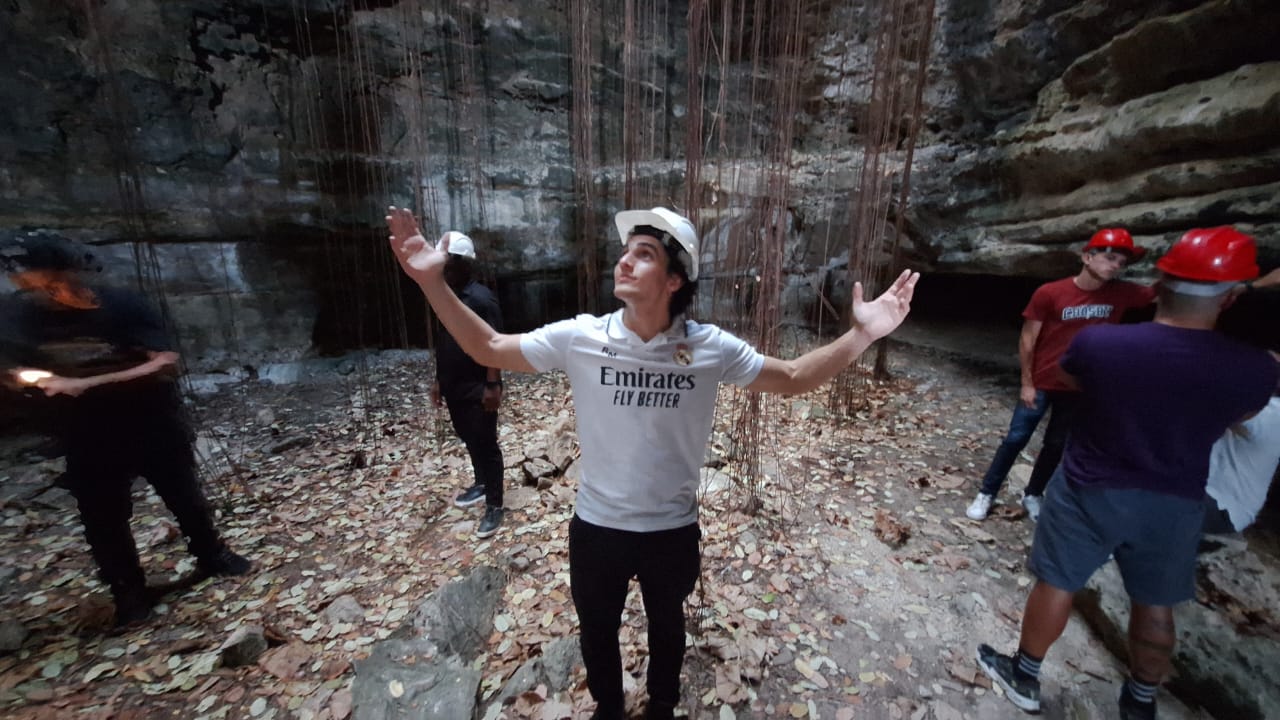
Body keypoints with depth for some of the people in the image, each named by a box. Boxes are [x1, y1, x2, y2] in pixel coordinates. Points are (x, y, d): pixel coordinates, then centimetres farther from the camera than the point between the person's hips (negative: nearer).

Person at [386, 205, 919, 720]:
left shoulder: (711, 349, -17)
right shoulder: (578, 338, -17)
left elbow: (794, 378, -6)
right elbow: (489, 349, -6)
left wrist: (861, 334, -17)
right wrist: (432, 281, -15)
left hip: (672, 530, 0)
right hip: (596, 526, 1)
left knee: (667, 626, 29)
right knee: (597, 629, 27)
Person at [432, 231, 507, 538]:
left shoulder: (481, 299, -16)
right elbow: (442, 342, 15)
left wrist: (493, 385, -21)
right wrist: (438, 380, 16)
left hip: (478, 389, -8)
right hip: (454, 387, 8)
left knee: (486, 444, 1)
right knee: (469, 439, 21)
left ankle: (494, 506, 13)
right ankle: (481, 484, 41)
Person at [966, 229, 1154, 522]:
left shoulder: (1123, 294, -2)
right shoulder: (1049, 293, -14)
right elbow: (1027, 340, -10)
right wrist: (1027, 383, -10)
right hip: (1041, 384, -4)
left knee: (1056, 445, 15)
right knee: (1016, 439, 2)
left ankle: (1032, 495, 32)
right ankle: (987, 494, 14)